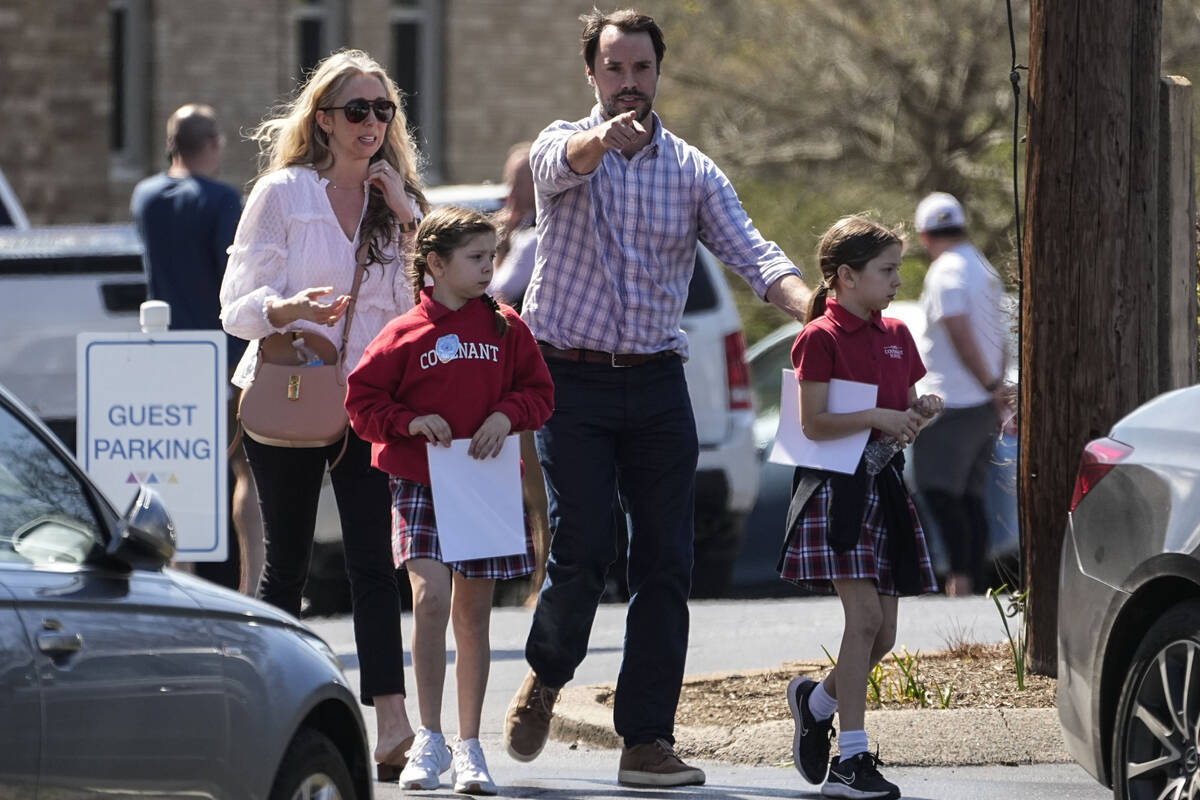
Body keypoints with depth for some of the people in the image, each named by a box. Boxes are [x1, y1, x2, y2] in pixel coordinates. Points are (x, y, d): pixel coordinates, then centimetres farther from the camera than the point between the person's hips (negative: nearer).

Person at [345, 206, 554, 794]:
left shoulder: (506, 329, 6)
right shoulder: (406, 333, -2)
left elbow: (538, 391, 11)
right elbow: (362, 400, 1)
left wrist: (507, 415, -8)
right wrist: (409, 422, -14)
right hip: (420, 485, -3)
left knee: (473, 614, 8)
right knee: (430, 598, -17)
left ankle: (469, 746, 16)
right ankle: (429, 740, -8)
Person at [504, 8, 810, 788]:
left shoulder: (692, 171, 8)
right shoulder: (564, 147, 1)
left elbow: (749, 249, -5)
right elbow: (564, 163, -25)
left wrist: (809, 305, -26)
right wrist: (604, 136, -50)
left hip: (657, 382, 3)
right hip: (573, 379, -3)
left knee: (667, 562, -3)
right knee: (584, 548, -13)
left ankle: (647, 742, 1)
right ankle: (546, 677, 16)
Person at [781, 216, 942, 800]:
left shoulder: (896, 335, 14)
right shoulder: (820, 338, -9)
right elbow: (814, 423, -14)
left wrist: (920, 413, 0)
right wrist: (878, 418, -20)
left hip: (884, 485, 7)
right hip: (836, 488, -7)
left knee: (882, 633, 6)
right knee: (865, 616, -16)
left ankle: (816, 699, 34)